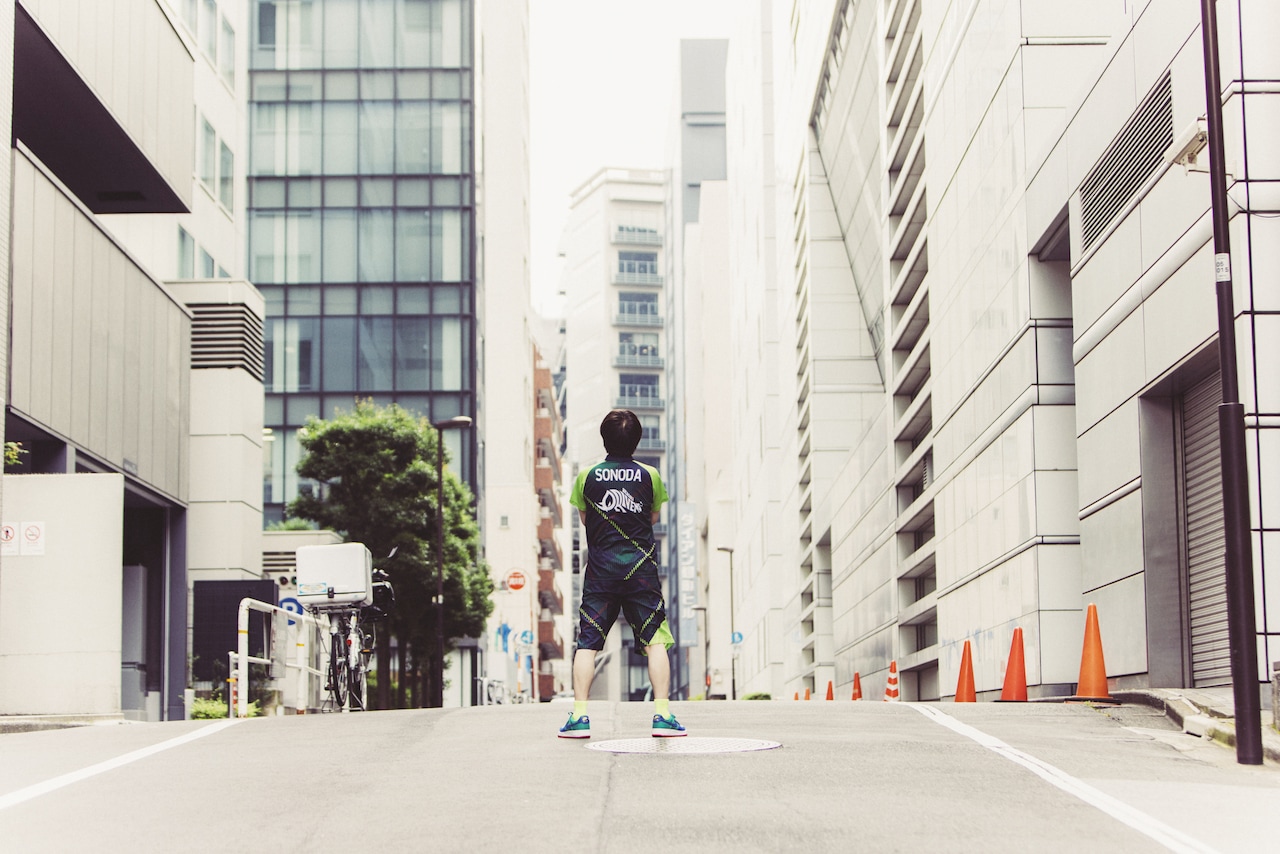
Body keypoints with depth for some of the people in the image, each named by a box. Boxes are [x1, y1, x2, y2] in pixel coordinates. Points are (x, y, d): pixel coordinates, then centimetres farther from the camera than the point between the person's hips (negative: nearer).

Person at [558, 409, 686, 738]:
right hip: (641, 568, 0)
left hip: (600, 570, 0)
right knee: (655, 641, 3)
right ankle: (663, 714, -2)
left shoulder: (587, 477, 1)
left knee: (587, 643, 4)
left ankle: (579, 716, 0)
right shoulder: (650, 476, 0)